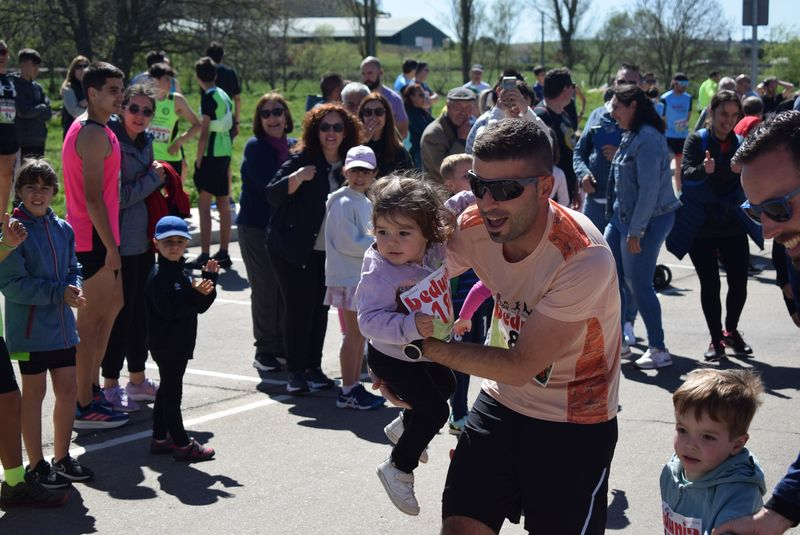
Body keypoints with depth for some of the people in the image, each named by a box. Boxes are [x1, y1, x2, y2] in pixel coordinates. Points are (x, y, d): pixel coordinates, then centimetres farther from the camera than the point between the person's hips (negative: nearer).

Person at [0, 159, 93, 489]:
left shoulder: (63, 229, 7)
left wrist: (74, 290, -6)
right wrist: (58, 292, -20)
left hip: (62, 326, 6)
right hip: (30, 328, -6)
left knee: (68, 390, 12)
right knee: (34, 393, 4)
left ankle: (62, 458, 27)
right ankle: (37, 465, 15)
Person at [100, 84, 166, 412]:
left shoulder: (145, 141, 11)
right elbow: (115, 197, -20)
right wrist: (153, 178, -13)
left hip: (143, 240, 8)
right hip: (121, 243, -8)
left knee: (140, 310, 14)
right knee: (121, 311, -2)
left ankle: (137, 379, 25)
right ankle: (110, 385, 7)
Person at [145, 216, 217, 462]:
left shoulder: (182, 272, 12)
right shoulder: (159, 275, -16)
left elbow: (200, 306, 13)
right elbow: (168, 309, -28)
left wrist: (210, 279, 3)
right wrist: (195, 294, -33)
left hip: (180, 343, 10)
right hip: (166, 344, -10)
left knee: (167, 391, 17)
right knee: (172, 393, -3)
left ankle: (160, 439, 27)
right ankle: (182, 445, 2)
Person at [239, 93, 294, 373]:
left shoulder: (294, 147, 8)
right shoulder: (255, 147, -8)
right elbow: (269, 186, -19)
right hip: (256, 227, -5)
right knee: (265, 289, -3)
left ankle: (282, 344, 19)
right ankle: (264, 350, 7)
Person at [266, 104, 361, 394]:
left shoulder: (345, 165, 8)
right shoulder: (302, 159, -8)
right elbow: (272, 193, -16)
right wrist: (298, 177, -29)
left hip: (327, 250, 5)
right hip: (293, 249, -5)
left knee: (320, 308, 8)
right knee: (298, 308, -5)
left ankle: (313, 368, 18)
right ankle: (296, 372, 2)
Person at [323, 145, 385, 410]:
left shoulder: (366, 203, 14)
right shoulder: (343, 203, -14)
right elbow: (347, 243, -20)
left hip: (363, 274, 9)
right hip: (347, 276, -9)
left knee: (360, 334, 12)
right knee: (354, 333, -5)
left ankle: (354, 386, 20)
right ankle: (347, 392, 1)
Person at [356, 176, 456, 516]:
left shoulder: (435, 253, -16)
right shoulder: (378, 274, -34)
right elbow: (369, 321, -41)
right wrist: (410, 326, -53)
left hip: (422, 351, 8)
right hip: (391, 358, -8)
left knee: (446, 385, 30)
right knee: (434, 410, -13)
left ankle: (404, 426, 54)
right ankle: (398, 469, 7)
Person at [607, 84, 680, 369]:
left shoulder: (648, 139, -19)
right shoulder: (630, 136, 11)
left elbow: (649, 189, -23)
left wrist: (635, 232, -22)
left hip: (649, 219, -10)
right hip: (622, 217, 10)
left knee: (639, 284, -3)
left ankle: (658, 351, 9)